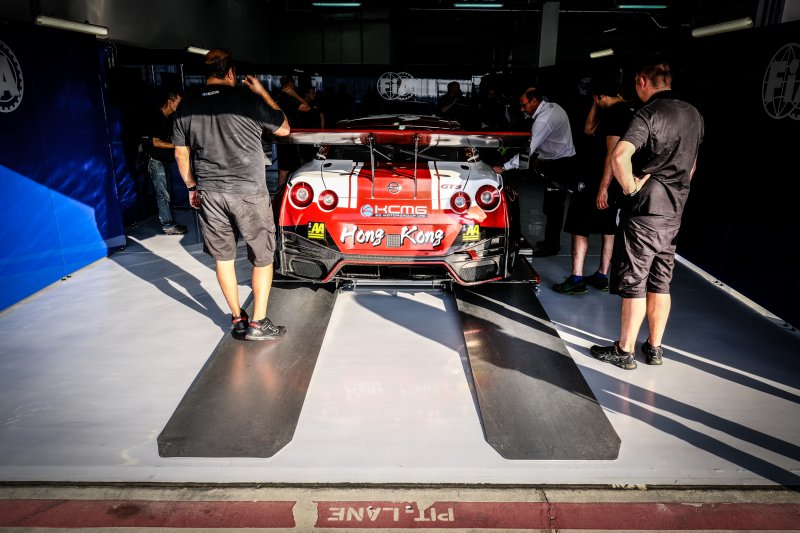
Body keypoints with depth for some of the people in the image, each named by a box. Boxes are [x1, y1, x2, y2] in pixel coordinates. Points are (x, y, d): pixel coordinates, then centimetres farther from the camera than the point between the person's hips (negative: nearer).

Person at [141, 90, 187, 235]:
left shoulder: (169, 118, 10)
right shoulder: (156, 117, -15)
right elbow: (155, 142, -18)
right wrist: (177, 145, -18)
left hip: (165, 159, 9)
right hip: (155, 160, -9)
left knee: (166, 193, 11)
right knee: (163, 194, -6)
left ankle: (169, 222, 16)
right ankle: (168, 226, -2)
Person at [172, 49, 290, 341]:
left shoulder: (187, 106, 6)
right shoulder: (247, 98, -8)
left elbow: (181, 153, 11)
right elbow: (283, 129, 3)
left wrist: (192, 186, 22)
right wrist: (262, 92, 11)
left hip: (209, 194, 5)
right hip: (248, 193, -4)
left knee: (223, 257, 15)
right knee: (262, 258, 7)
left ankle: (237, 318, 24)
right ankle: (258, 323, 9)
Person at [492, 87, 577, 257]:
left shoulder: (544, 119, -24)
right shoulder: (552, 106, 6)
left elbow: (528, 149, -27)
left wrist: (504, 167, -25)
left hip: (560, 165, -10)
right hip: (559, 161, 10)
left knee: (552, 206, -3)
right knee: (552, 205, 14)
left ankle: (551, 245, 7)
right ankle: (550, 241, 24)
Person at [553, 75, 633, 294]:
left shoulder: (615, 113, -16)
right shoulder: (625, 111, 14)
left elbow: (613, 154, -23)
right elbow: (589, 130, 22)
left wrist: (603, 188, -24)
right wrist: (596, 105, 12)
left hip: (605, 181, -10)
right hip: (617, 183, 10)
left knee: (579, 227, -4)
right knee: (608, 228, 15)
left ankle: (576, 279, -3)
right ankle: (602, 276, 24)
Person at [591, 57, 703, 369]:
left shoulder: (649, 114, -14)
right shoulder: (693, 115, 12)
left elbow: (619, 157, -31)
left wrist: (630, 187, -17)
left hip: (644, 210, -7)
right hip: (674, 212, 8)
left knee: (634, 284, 0)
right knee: (660, 284, 14)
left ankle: (624, 351, 9)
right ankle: (654, 348, 23)